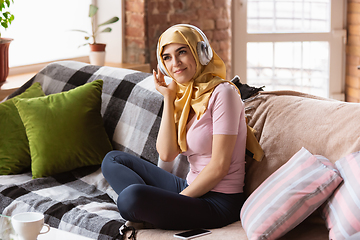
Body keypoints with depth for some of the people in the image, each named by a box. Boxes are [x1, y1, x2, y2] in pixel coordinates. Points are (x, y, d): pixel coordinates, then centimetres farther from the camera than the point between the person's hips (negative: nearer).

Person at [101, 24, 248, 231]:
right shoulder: (184, 96, 11)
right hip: (192, 188, 9)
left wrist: (180, 200, -13)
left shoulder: (222, 93, -14)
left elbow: (219, 166, -18)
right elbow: (167, 154, -2)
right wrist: (168, 98, -3)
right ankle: (154, 210, -7)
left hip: (218, 201, -9)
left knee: (131, 195, -31)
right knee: (113, 160, 13)